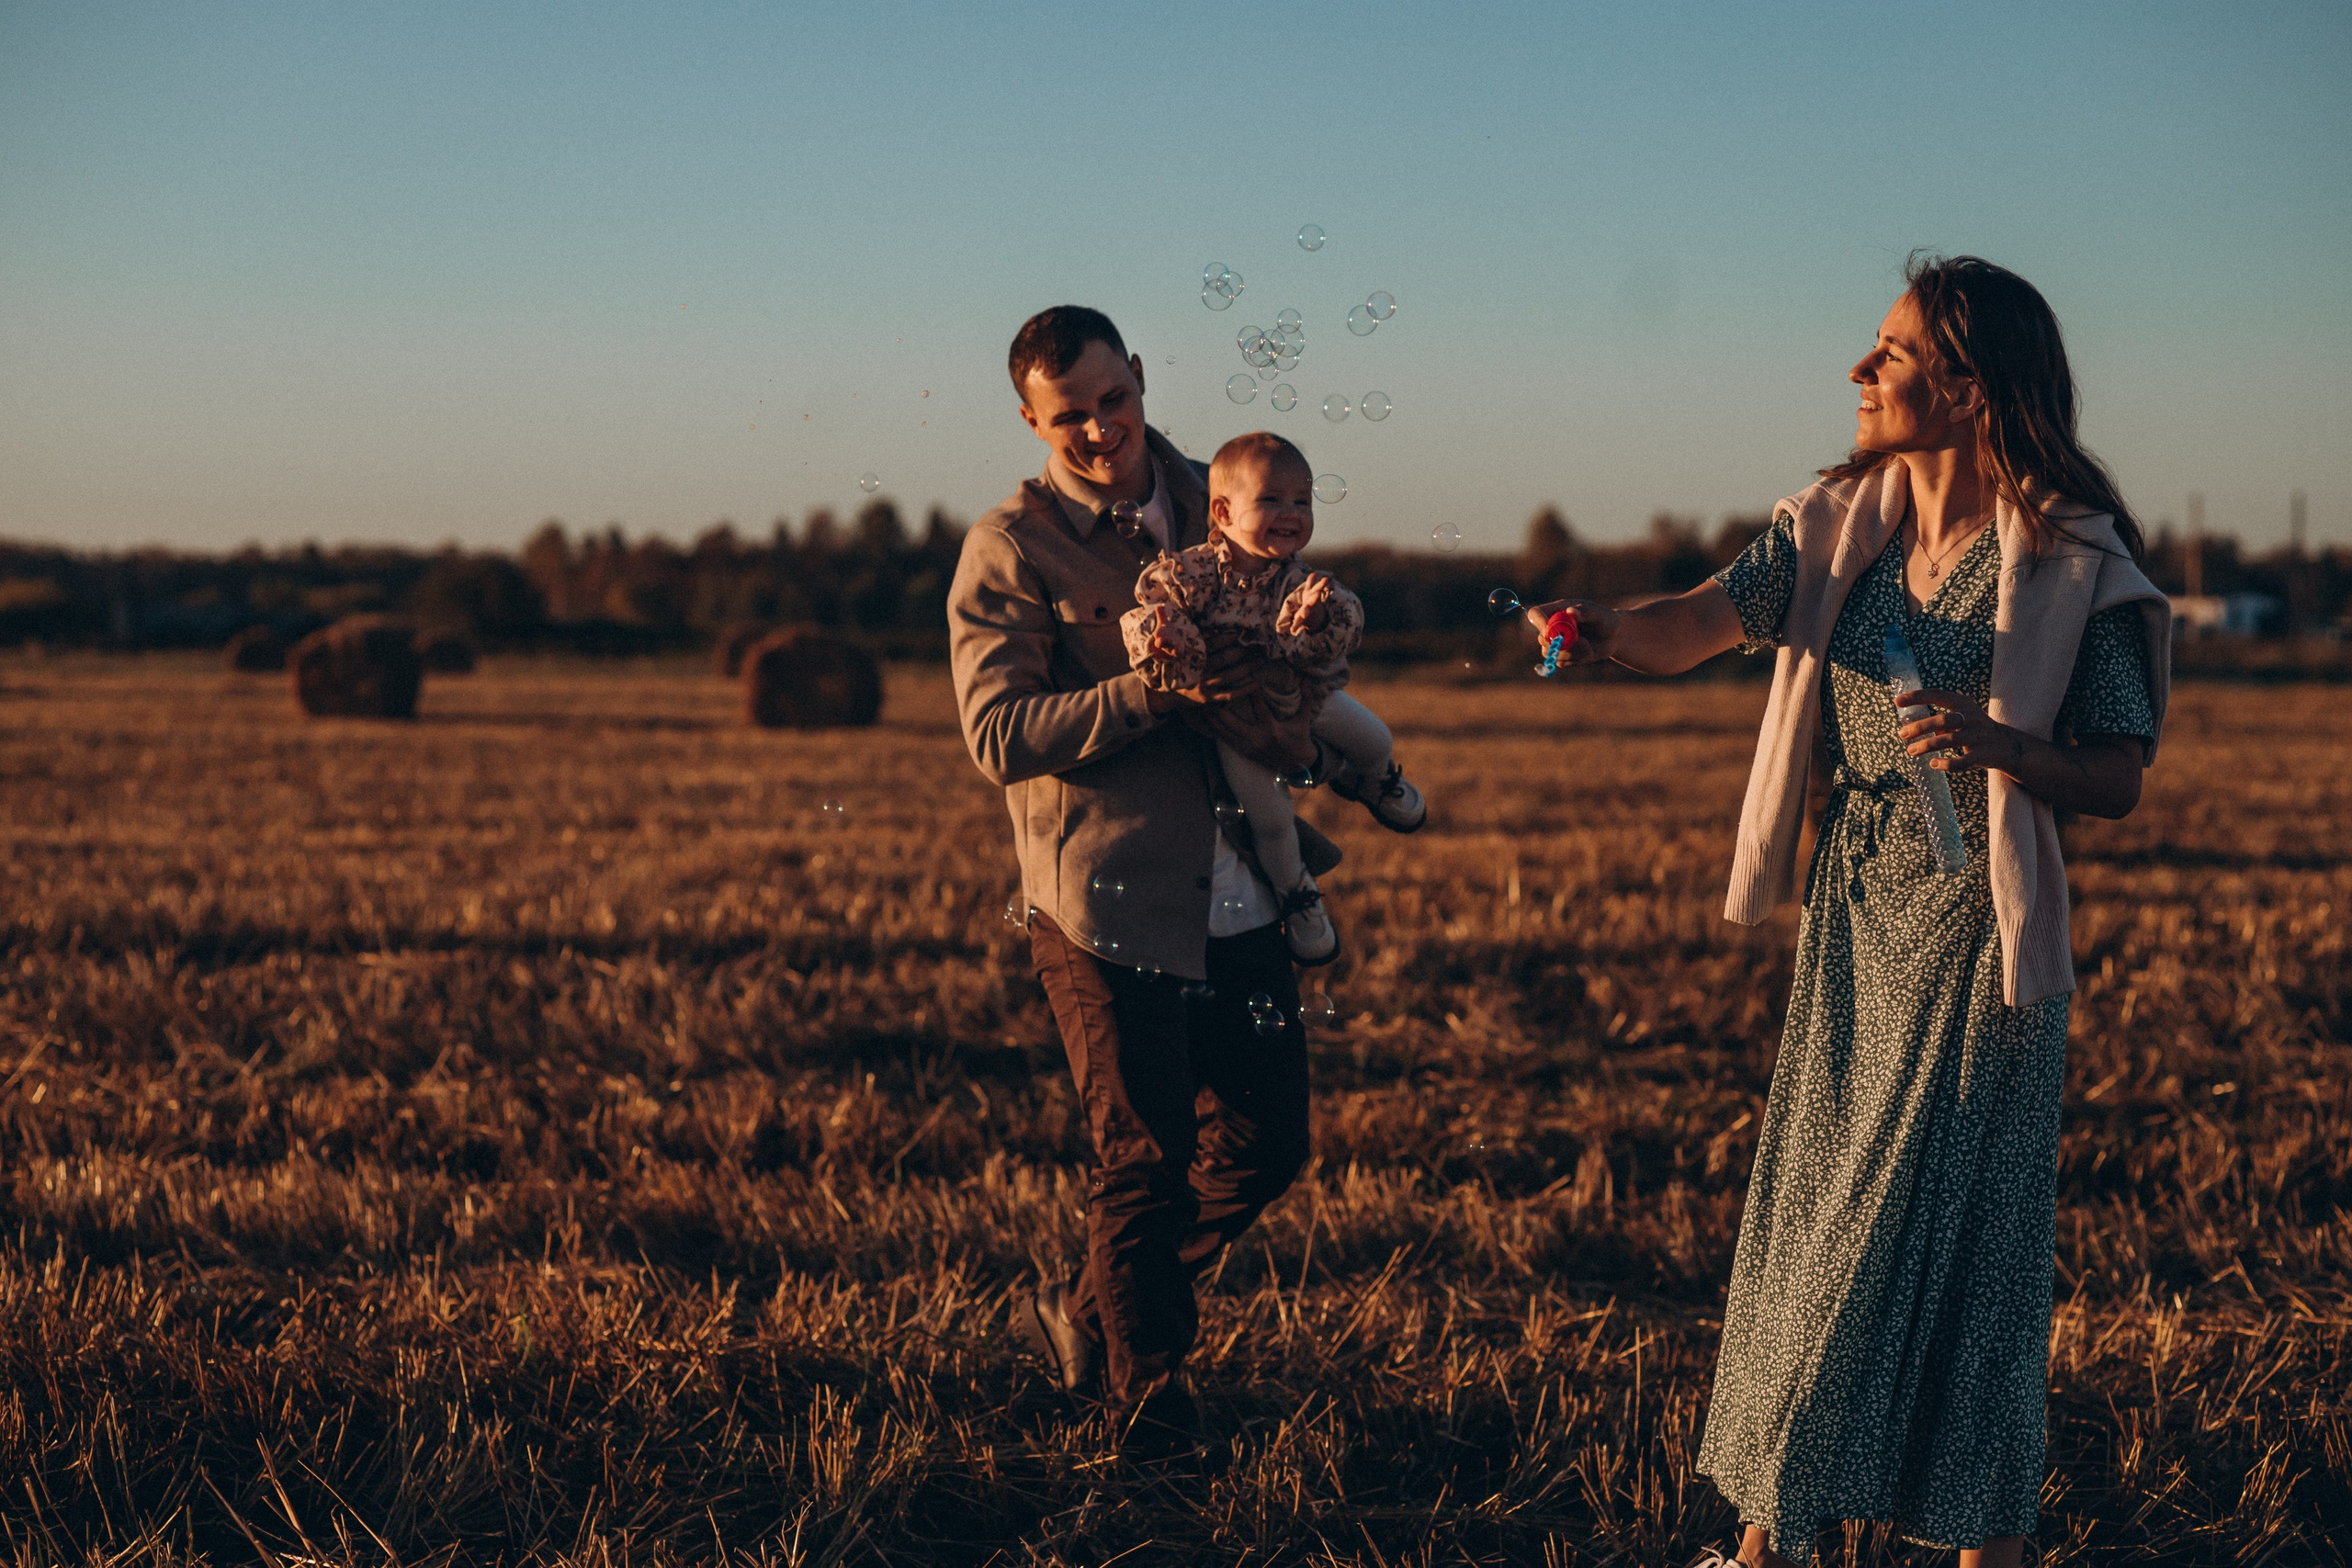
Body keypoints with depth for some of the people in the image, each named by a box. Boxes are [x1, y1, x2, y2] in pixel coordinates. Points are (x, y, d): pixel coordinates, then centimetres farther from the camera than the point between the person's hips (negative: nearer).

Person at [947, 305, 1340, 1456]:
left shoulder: (1213, 504, 12)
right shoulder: (1009, 549, -5)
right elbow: (998, 734, -13)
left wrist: (1290, 721, -3)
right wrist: (1161, 692, -22)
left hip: (1240, 903, 6)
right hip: (1108, 909, -6)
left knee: (1266, 1145, 11)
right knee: (1145, 1165, 1)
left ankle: (1083, 1314, 30)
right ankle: (1148, 1402, 19)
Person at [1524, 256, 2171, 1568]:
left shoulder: (2072, 559, -11)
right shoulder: (1842, 523, 3)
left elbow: (2120, 783, -8)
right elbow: (1693, 628, -10)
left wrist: (2005, 749, -28)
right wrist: (1606, 629, -32)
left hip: (1979, 931, -5)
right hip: (1850, 917, 5)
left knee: (1960, 1233, -1)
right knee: (1806, 1214, 10)